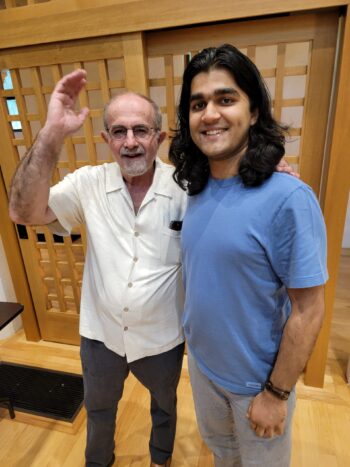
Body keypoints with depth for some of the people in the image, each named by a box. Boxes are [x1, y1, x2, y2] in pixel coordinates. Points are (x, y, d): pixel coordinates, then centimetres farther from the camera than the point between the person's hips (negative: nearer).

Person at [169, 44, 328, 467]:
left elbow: (308, 312, -21)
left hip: (257, 376, -5)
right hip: (200, 360, 5)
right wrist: (194, 339, 8)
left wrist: (276, 393, -14)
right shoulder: (196, 192, -7)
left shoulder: (288, 199, -26)